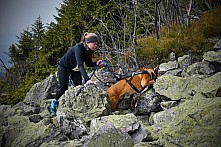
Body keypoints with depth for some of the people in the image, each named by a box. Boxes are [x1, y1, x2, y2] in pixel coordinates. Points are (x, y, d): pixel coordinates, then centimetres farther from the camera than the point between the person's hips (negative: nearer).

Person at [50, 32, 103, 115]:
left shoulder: (88, 50, -14)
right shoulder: (78, 48, -36)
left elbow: (88, 63, -4)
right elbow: (80, 65, -46)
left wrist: (96, 63, -27)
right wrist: (87, 79, -56)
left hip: (75, 69, 7)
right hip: (64, 67, -7)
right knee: (64, 89, -3)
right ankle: (55, 102, 23)